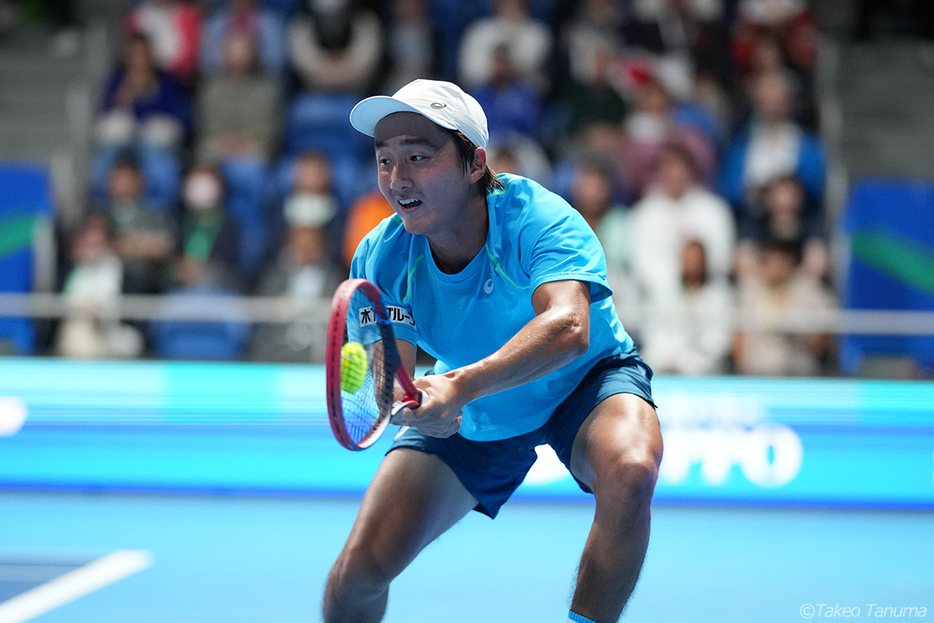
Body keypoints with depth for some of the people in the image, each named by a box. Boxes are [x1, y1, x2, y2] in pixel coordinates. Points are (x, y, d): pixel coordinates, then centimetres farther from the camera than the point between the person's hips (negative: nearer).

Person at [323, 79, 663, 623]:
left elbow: (569, 328, -51)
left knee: (630, 472, -39)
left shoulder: (536, 218, -34)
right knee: (358, 573, -7)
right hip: (471, 418, 3)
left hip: (584, 382, -3)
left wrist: (460, 385, -64)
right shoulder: (381, 259, -20)